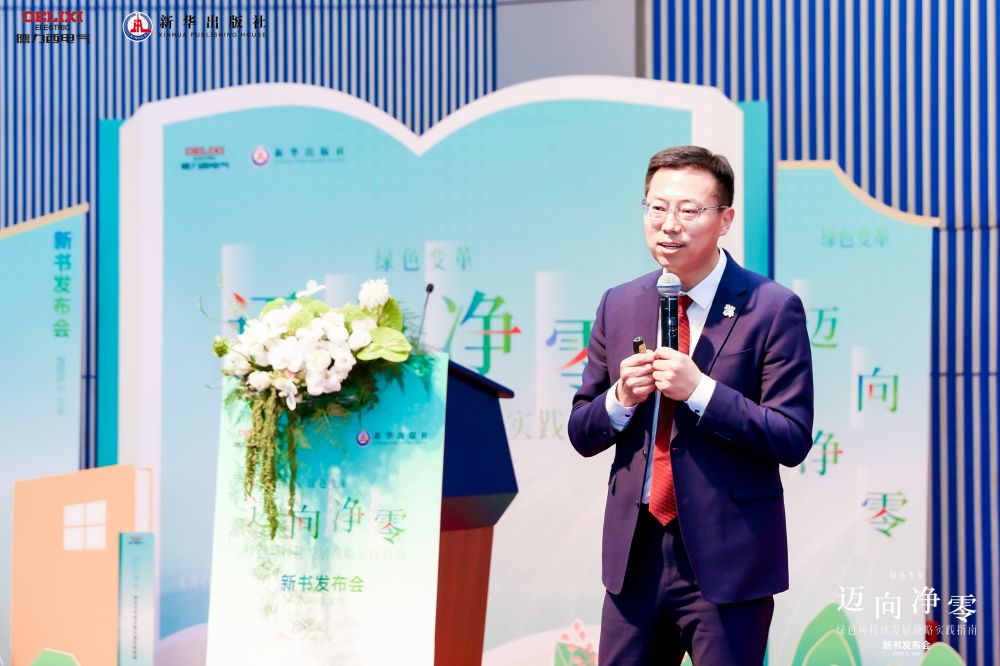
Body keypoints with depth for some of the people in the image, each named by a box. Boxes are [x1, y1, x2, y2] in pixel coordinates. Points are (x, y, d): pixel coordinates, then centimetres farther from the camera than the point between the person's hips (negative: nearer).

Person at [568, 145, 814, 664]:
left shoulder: (772, 308, -7)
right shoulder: (617, 306, 8)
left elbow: (793, 440, -11)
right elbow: (581, 435, 11)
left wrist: (700, 391, -20)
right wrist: (620, 399, -10)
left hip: (727, 559, -4)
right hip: (634, 557, 4)